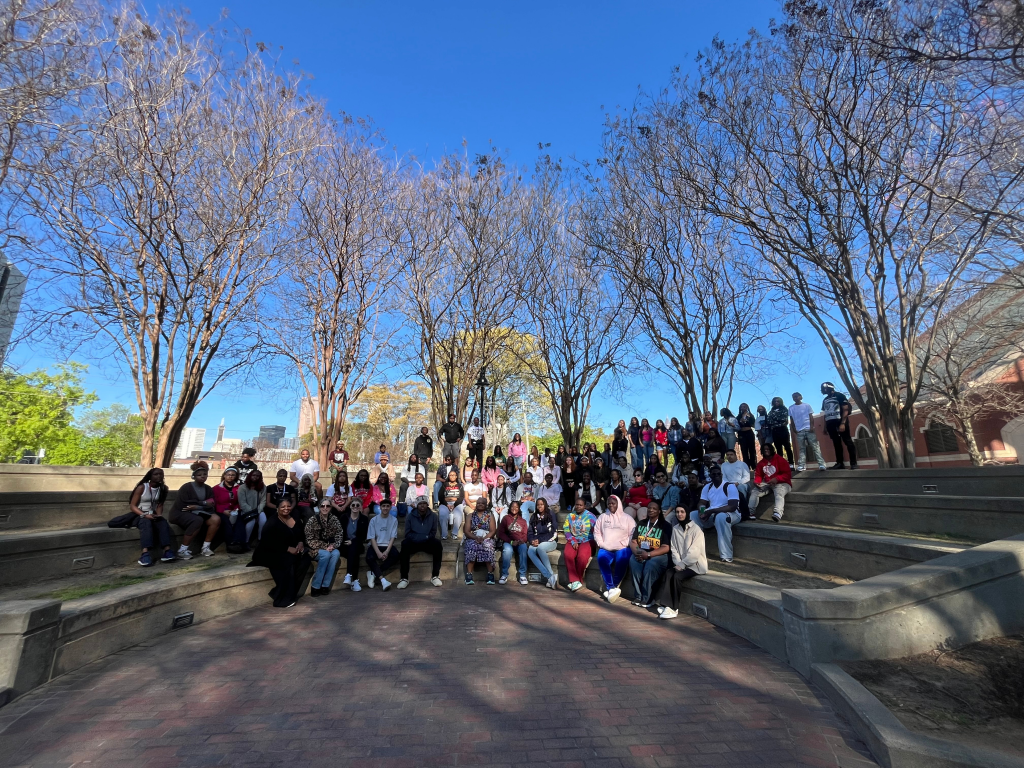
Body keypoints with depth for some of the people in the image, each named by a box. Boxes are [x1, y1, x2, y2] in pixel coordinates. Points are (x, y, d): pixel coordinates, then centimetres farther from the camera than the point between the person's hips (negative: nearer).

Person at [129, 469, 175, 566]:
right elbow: (132, 506, -7)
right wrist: (144, 515, -21)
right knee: (146, 522, -37)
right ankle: (146, 553, -52)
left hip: (153, 515, 3)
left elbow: (160, 505, 6)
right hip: (139, 515, -3)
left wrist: (159, 515, -15)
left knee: (163, 522, -29)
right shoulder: (142, 487, -4)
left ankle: (167, 551, -45)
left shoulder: (162, 489, 9)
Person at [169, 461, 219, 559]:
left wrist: (196, 507, -19)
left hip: (197, 514, 6)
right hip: (180, 514, -5)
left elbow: (210, 507, -1)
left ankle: (205, 547, -10)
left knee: (216, 519, -19)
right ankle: (182, 550, -25)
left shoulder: (208, 489, 5)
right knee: (197, 520, -35)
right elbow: (181, 506, -19)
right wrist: (203, 503, -15)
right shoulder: (186, 487, -12)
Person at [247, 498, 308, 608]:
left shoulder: (295, 520, 8)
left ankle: (291, 593, -13)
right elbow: (270, 543, -21)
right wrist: (288, 549, -25)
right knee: (289, 562, -33)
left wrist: (301, 543, -8)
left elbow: (301, 536, 15)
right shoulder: (272, 523, -12)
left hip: (290, 552, 6)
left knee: (304, 560, -21)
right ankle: (282, 599, -21)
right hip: (270, 553, -6)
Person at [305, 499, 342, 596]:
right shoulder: (312, 520, -12)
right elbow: (310, 540, -12)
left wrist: (333, 546, -20)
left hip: (330, 548, 3)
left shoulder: (334, 519, -2)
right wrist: (325, 547, -21)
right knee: (326, 554, -33)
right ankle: (315, 586, -19)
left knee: (336, 553, -30)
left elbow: (338, 537, 0)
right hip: (315, 549, -3)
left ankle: (325, 585, -20)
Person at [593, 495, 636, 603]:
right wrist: (602, 545, -2)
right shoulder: (602, 517, 17)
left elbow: (633, 535, 2)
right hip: (606, 548, 2)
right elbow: (597, 532, 13)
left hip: (622, 548, -2)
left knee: (621, 559, -34)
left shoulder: (627, 518, 10)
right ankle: (612, 588, -29)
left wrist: (623, 545, -11)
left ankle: (610, 588, -23)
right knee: (601, 558, -30)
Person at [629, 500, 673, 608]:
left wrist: (648, 554, -20)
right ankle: (638, 596, -20)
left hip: (658, 555, -4)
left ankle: (646, 599, -20)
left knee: (650, 566, -35)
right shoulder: (641, 524, 16)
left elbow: (666, 548, -9)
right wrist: (636, 552, -12)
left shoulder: (665, 526, 1)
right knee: (633, 562, -29)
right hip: (641, 553, 4)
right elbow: (633, 542, 11)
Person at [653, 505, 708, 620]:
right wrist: (677, 563, -10)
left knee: (677, 576, -27)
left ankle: (673, 608, -17)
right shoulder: (675, 529, 8)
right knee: (667, 574, -21)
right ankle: (666, 605, -21)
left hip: (695, 564, -5)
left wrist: (681, 564, -18)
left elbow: (694, 551, -16)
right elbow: (674, 549, 5)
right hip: (680, 564, 5)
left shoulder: (696, 529, -10)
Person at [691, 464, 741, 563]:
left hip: (730, 514, -6)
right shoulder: (707, 487, 8)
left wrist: (711, 511, -26)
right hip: (711, 515, 6)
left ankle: (727, 556, -32)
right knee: (692, 515, -15)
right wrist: (702, 512, -20)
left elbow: (733, 506, -21)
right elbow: (702, 504, 6)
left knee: (720, 517, -40)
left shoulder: (729, 486, -11)